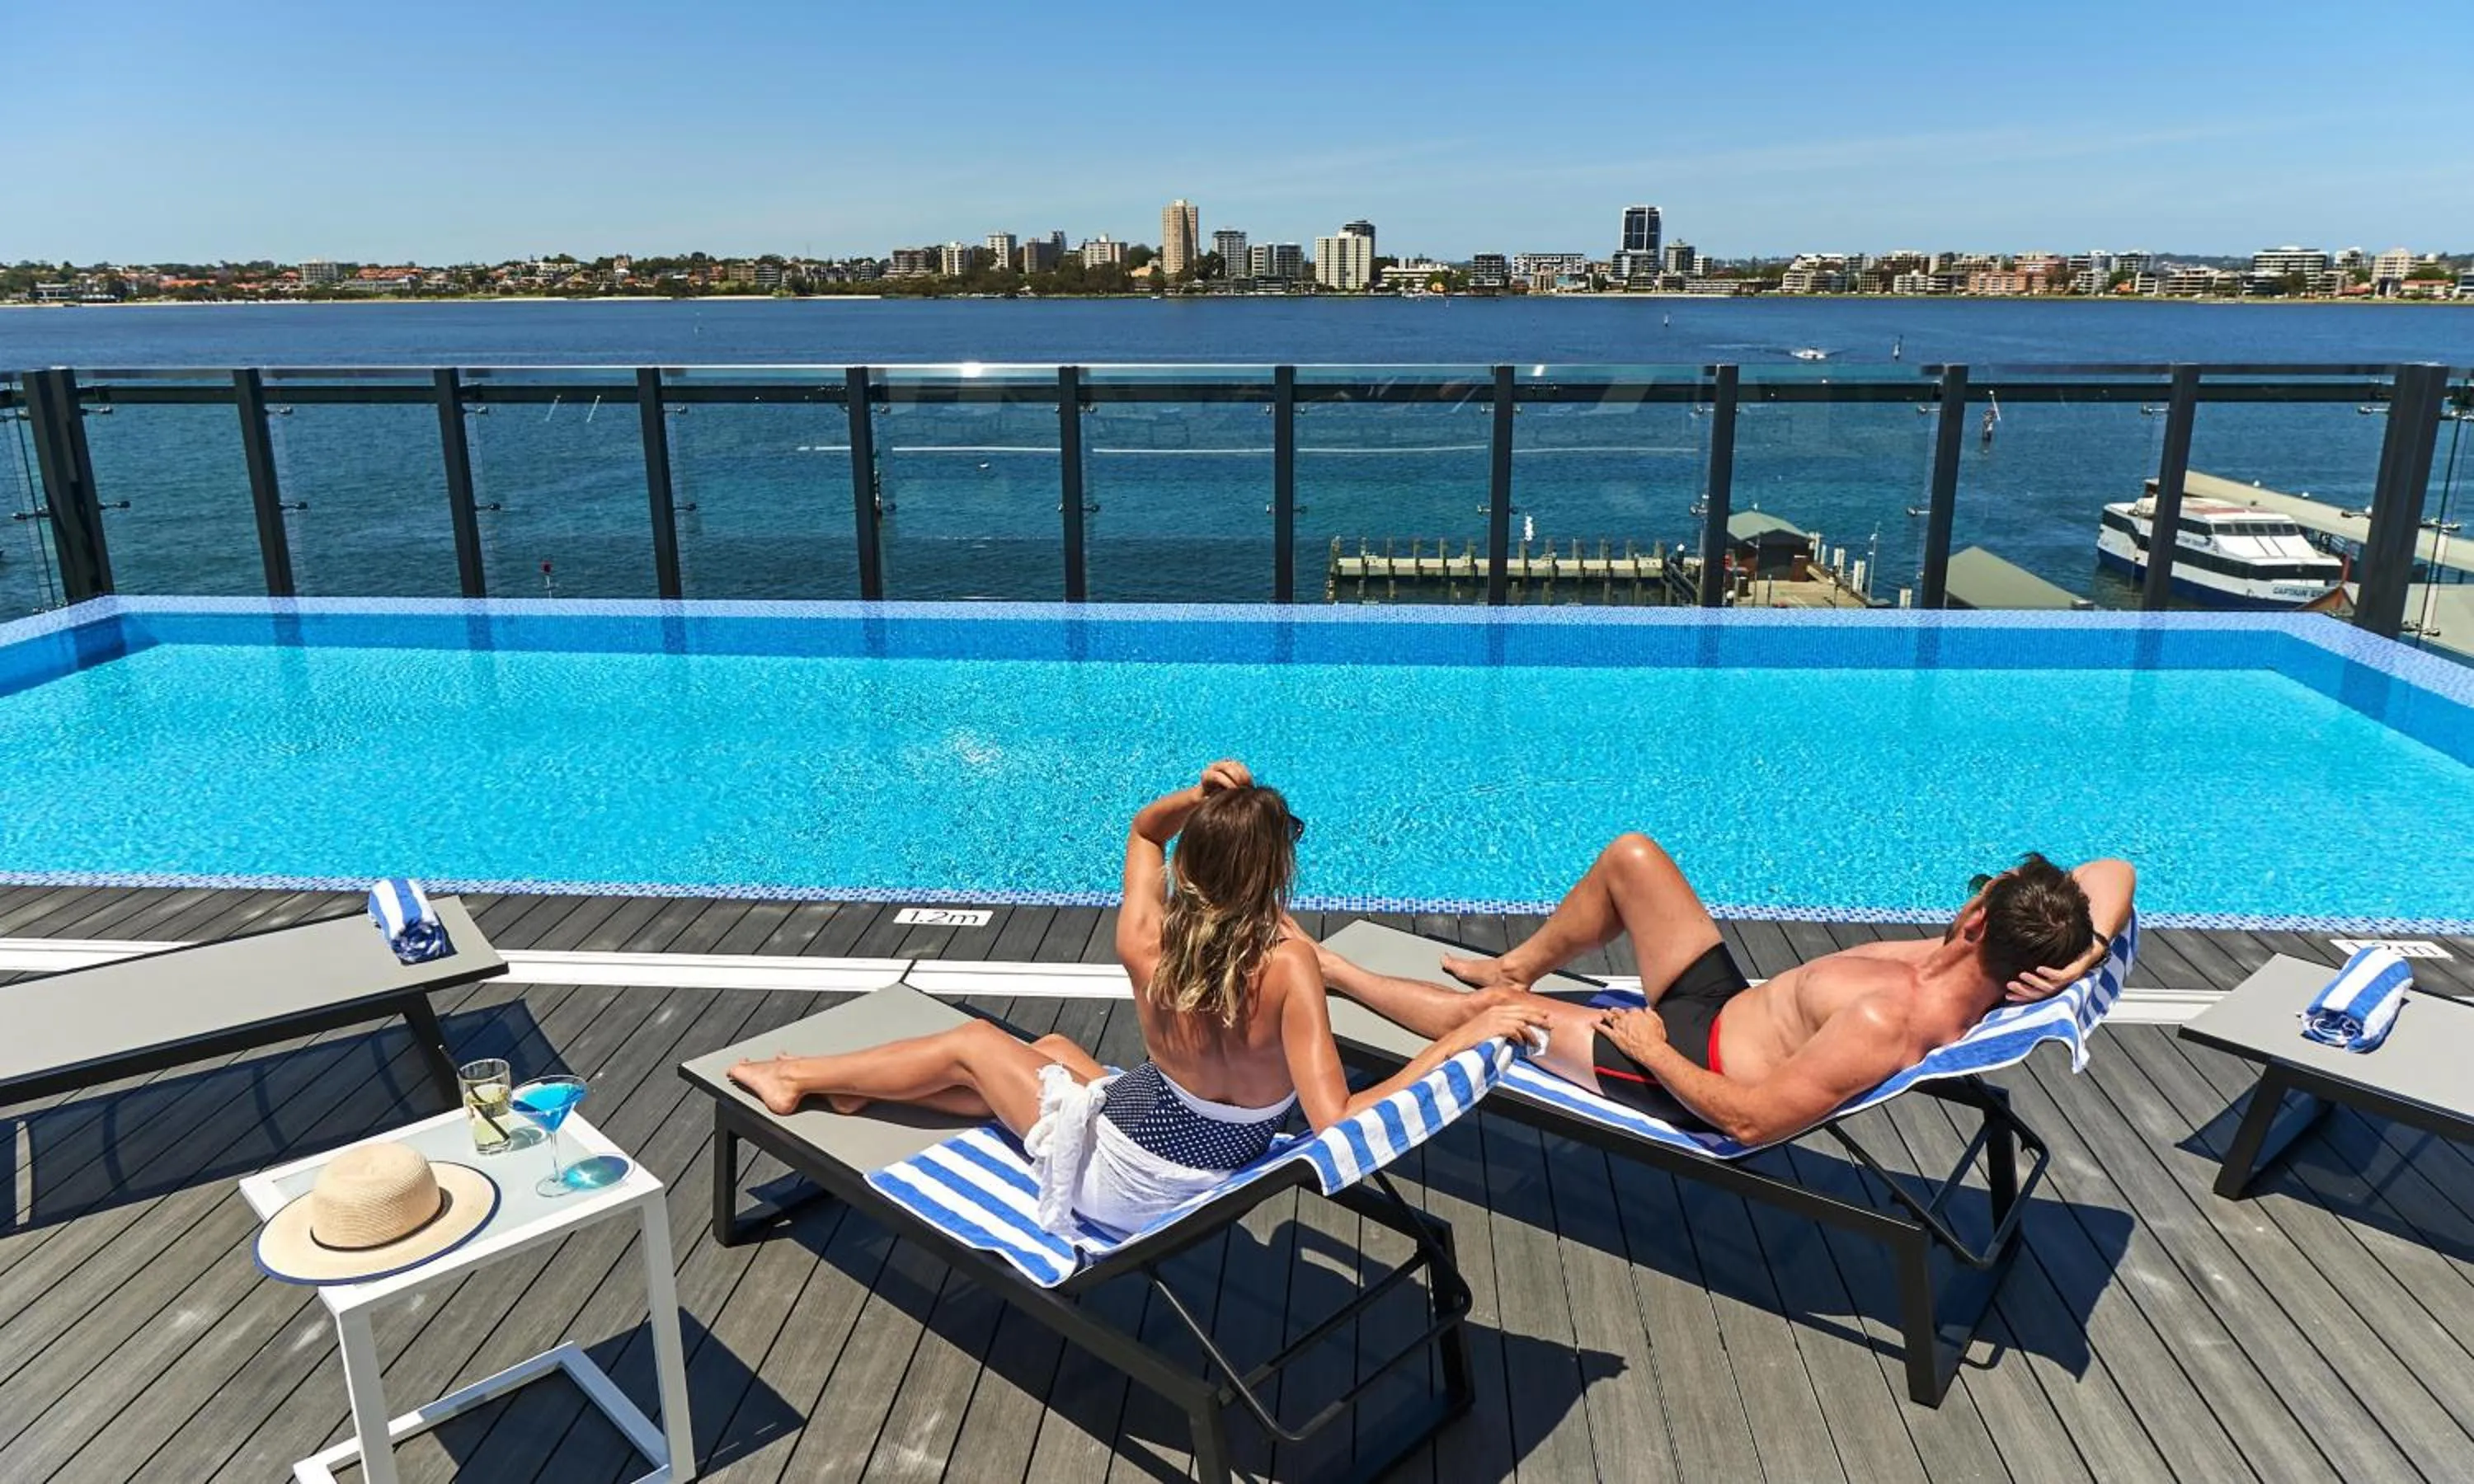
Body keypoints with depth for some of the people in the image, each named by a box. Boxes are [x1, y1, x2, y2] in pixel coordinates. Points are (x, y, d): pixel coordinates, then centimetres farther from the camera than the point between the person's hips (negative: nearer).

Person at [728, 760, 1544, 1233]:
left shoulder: (1145, 940, -21)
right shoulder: (1289, 964, -28)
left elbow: (1141, 832, 0)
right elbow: (1334, 1127, -31)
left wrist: (1193, 797, -21)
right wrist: (1461, 1037, -30)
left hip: (1119, 1178, -2)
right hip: (1195, 1176, 2)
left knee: (970, 1045, 21)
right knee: (1051, 1048, 27)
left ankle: (796, 1077, 43)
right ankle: (857, 1086, 44)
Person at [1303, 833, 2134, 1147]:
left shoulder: (1884, 1023, -38)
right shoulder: (1969, 979, -15)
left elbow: (1752, 1120, -33)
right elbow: (2110, 873, -3)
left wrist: (1652, 1046, -20)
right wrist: (2078, 959, -21)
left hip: (1689, 1075, -8)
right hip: (1733, 1001, 8)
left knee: (1484, 1015, -1)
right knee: (1630, 857, 9)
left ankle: (1331, 971, 26)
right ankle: (1517, 968, 32)